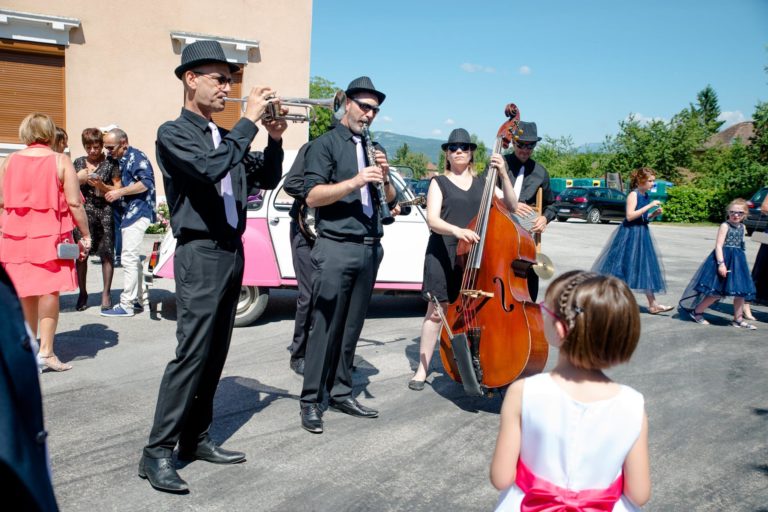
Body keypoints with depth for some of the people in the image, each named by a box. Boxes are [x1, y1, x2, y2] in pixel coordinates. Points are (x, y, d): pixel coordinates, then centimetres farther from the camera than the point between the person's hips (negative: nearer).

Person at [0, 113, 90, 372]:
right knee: (49, 292, 1)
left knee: (24, 294, 14)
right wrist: (85, 235, -3)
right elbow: (74, 203, -10)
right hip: (51, 236, -4)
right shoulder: (60, 161, -6)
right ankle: (46, 351, -4)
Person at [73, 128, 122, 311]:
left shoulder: (111, 163, 3)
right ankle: (82, 293, 16)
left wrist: (101, 186, -14)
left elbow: (118, 189, 2)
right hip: (84, 213, 3)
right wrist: (79, 179, -3)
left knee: (106, 254, -1)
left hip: (105, 213, -2)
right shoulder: (79, 163, 13)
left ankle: (106, 294, 8)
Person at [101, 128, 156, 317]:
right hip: (128, 214, 11)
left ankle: (126, 305, -7)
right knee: (133, 258, 14)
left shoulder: (136, 157, -10)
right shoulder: (120, 160, 20)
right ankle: (138, 300, 21)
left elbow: (146, 183, -20)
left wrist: (120, 192, -20)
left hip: (138, 213, -11)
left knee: (129, 258, -10)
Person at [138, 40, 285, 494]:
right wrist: (249, 120, -18)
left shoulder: (225, 138, 17)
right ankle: (158, 452, -2)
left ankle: (196, 438, 20)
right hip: (200, 253, -7)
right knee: (192, 353, -11)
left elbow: (267, 179, 17)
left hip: (232, 252, 8)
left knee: (215, 353, 10)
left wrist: (274, 138, 1)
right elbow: (210, 169, -23)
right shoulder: (173, 134, -4)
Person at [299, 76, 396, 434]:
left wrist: (384, 177, -2)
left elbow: (389, 201, 17)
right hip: (335, 247, -6)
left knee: (352, 327, 11)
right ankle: (310, 401, 5)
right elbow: (312, 196, -11)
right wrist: (354, 181, -23)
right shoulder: (325, 144, 0)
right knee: (325, 326, -4)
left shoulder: (373, 148, 19)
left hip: (369, 249, 6)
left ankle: (340, 393, 21)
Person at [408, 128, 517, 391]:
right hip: (443, 254, -2)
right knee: (436, 311, -1)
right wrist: (457, 230, -27)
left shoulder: (482, 183, 14)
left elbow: (511, 206, 4)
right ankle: (422, 369, 8)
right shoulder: (439, 183, 4)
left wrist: (503, 175, -8)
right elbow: (432, 220, -9)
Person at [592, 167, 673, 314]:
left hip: (642, 234, 8)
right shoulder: (633, 194, -13)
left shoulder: (646, 195, 10)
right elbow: (630, 216, -24)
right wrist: (649, 206, -23)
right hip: (629, 234, -8)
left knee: (647, 268, 6)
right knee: (618, 267, -1)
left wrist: (654, 214, 0)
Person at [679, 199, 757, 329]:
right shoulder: (725, 226, -11)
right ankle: (696, 312, 9)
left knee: (741, 291, 7)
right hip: (724, 259, -7)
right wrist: (721, 263, -25)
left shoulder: (742, 227, 11)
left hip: (738, 261, 7)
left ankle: (738, 319, 18)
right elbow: (718, 246, -17)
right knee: (717, 292, -5)